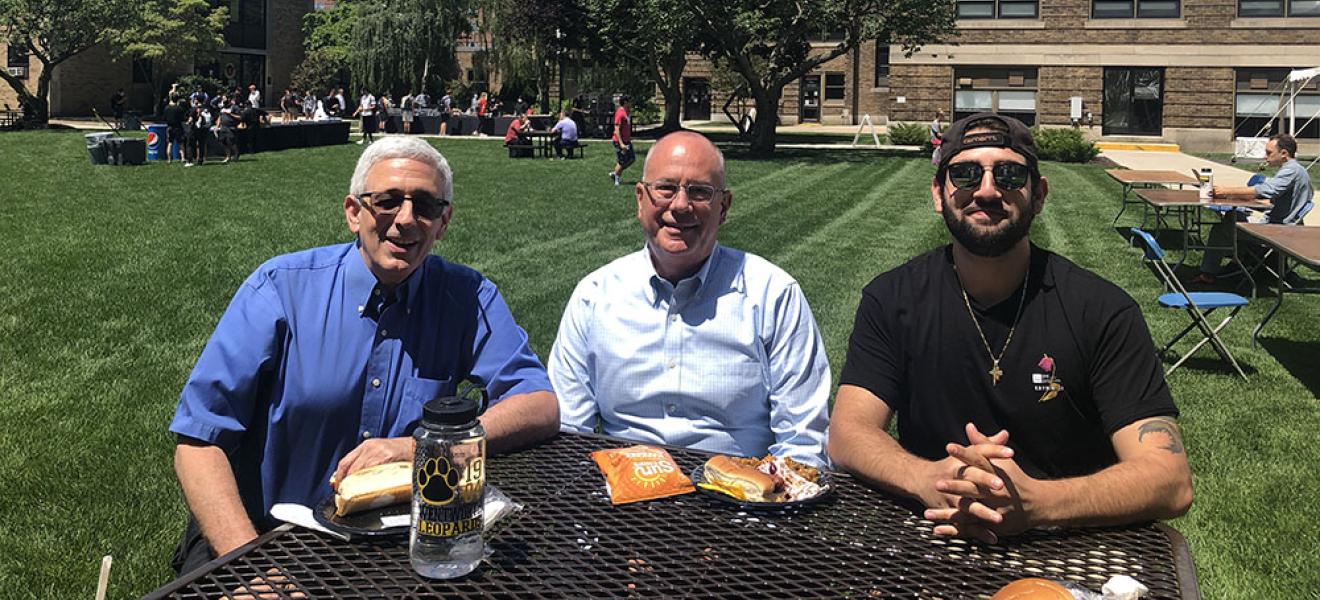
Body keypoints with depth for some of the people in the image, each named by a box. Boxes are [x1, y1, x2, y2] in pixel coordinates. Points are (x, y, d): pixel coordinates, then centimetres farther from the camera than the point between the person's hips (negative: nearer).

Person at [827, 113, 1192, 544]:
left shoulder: (1101, 310, -6)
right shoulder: (893, 299, -1)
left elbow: (1170, 480, -13)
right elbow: (848, 431, -8)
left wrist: (1033, 502, -31)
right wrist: (932, 480, -29)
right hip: (932, 541, 0)